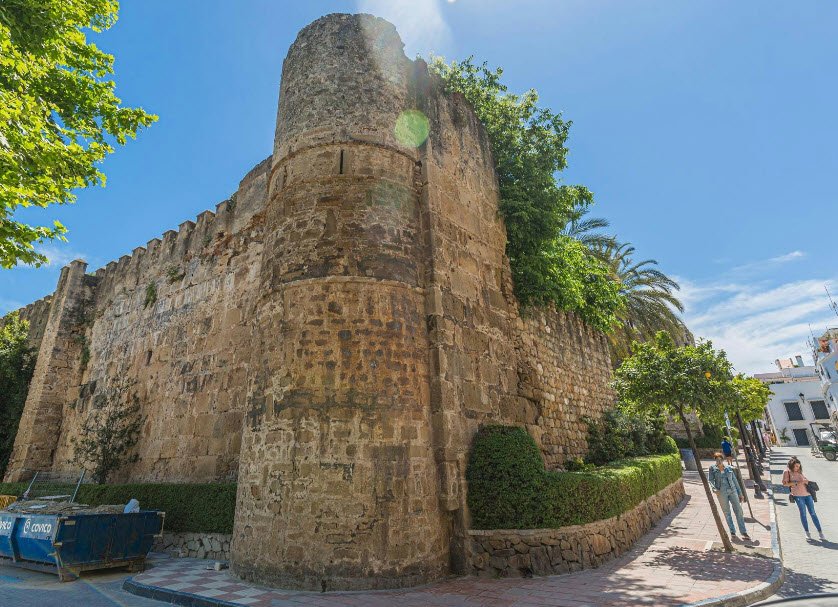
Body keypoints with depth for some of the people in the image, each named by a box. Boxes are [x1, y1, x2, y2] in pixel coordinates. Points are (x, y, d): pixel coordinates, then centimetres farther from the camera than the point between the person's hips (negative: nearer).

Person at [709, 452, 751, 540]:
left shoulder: (729, 468, 9)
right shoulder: (712, 468, 3)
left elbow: (735, 481, 14)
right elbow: (711, 480, -3)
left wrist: (740, 493, 11)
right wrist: (714, 488, -21)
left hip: (732, 490, 2)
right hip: (721, 492, -1)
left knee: (738, 511, -3)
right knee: (727, 512, 4)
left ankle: (744, 532, 3)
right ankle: (732, 532, 13)